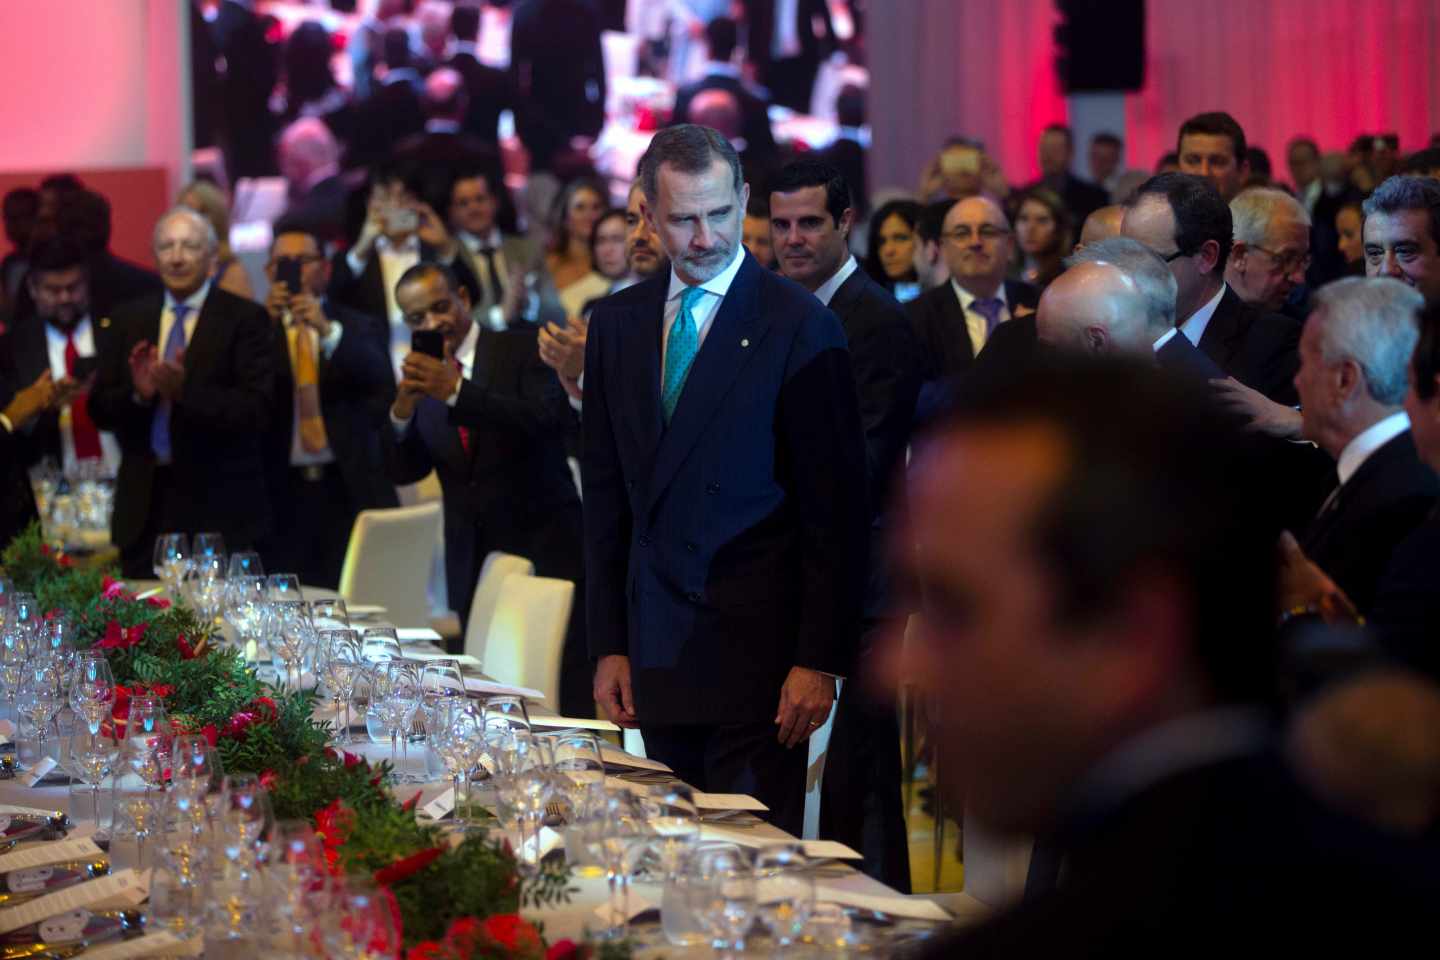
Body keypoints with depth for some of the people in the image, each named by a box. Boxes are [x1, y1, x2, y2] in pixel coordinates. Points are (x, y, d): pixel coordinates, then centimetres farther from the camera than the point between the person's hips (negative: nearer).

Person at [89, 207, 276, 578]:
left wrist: (186, 390, -24)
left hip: (219, 508, -4)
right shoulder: (129, 319, 11)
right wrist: (137, 393, -12)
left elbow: (256, 410, -12)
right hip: (144, 507, 4)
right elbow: (100, 409, 10)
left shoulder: (245, 318, -3)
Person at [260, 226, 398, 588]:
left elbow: (384, 386, -8)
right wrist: (267, 324, -15)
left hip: (349, 491, 0)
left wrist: (328, 330, -20)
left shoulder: (363, 328, 12)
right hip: (281, 491, 0)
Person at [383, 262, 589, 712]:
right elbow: (405, 471, 7)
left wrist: (458, 391, -26)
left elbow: (549, 418, -19)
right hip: (473, 559, 4)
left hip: (545, 549, -4)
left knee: (569, 696, -9)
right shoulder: (421, 378, 11)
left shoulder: (522, 349, -2)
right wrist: (402, 410, -13)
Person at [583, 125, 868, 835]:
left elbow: (836, 510, -7)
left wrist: (820, 659, -11)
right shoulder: (616, 323, 11)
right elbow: (606, 494, 14)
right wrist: (609, 645, 9)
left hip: (757, 653, -5)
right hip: (656, 656, 5)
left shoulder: (800, 327, -5)